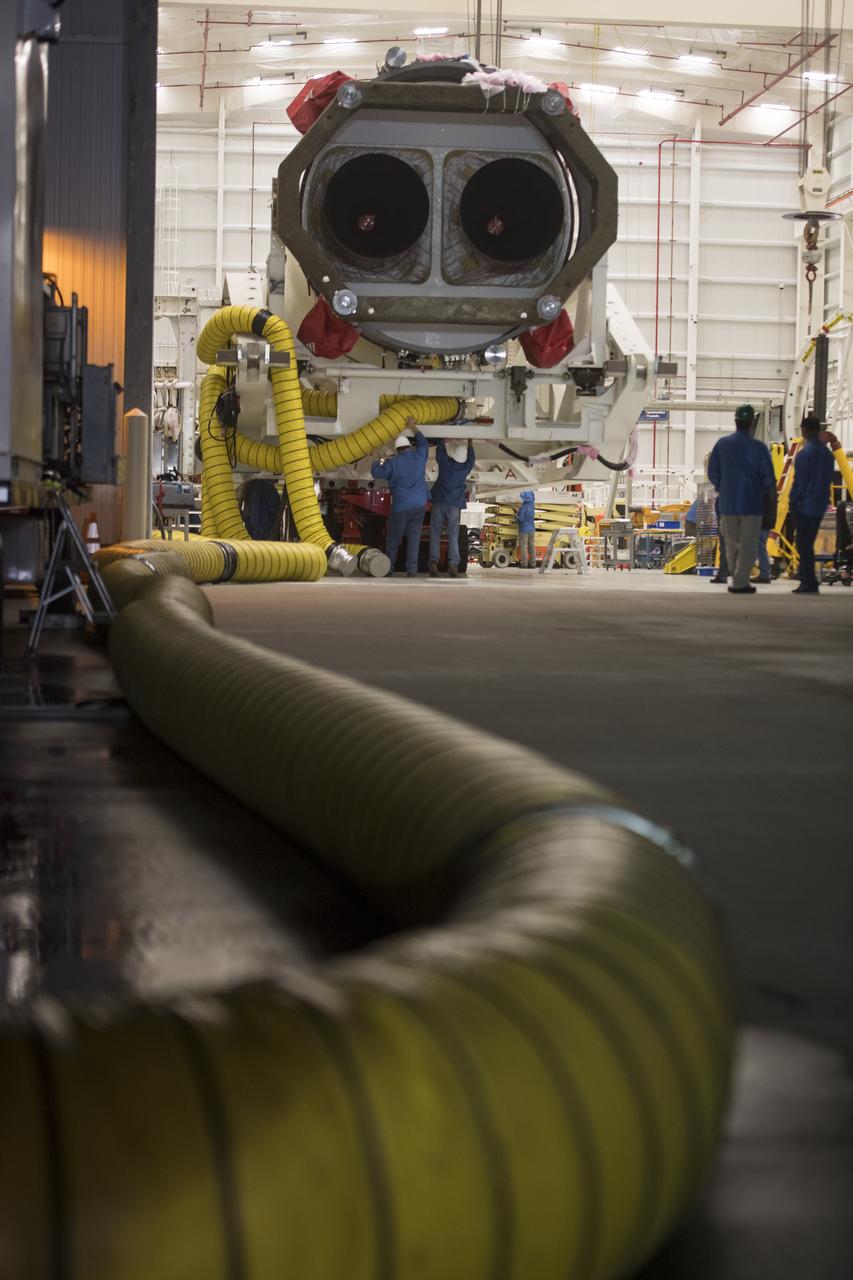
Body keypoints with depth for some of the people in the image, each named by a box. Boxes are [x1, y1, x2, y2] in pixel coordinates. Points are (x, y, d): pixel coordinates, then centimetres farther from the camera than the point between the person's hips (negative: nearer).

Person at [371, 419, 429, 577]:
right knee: (414, 537, 1)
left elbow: (375, 472, 1)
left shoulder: (393, 463, -9)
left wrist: (380, 462, 21)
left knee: (393, 538, 9)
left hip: (401, 506, -3)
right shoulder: (419, 456, 2)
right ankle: (412, 570, -7)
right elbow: (423, 444, 24)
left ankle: (388, 568, 17)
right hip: (419, 504, 3)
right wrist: (413, 428, 33)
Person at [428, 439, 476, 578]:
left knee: (435, 534, 0)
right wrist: (470, 442, 39)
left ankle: (434, 562, -11)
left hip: (439, 502, -1)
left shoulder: (444, 462, -2)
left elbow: (440, 448, 16)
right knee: (453, 536, 1)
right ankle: (453, 565, -10)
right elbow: (472, 456, 24)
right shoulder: (466, 466, 3)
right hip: (455, 504, 1)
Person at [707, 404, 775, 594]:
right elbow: (769, 479, -8)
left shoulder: (722, 444, -2)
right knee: (748, 546, 4)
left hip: (727, 504, 3)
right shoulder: (758, 448, -10)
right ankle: (740, 583, -1)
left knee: (732, 545, 15)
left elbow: (712, 473, 1)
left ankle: (739, 580, 24)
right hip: (751, 504, -3)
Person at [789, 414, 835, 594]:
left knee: (803, 544, -3)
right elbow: (828, 480, 12)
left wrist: (793, 502, -5)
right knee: (808, 544, 15)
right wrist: (823, 500, 16)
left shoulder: (805, 454, -14)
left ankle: (809, 583, -6)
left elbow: (799, 481, -14)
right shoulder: (827, 453, 9)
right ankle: (807, 581, 18)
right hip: (820, 505, 7)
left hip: (804, 505, -7)